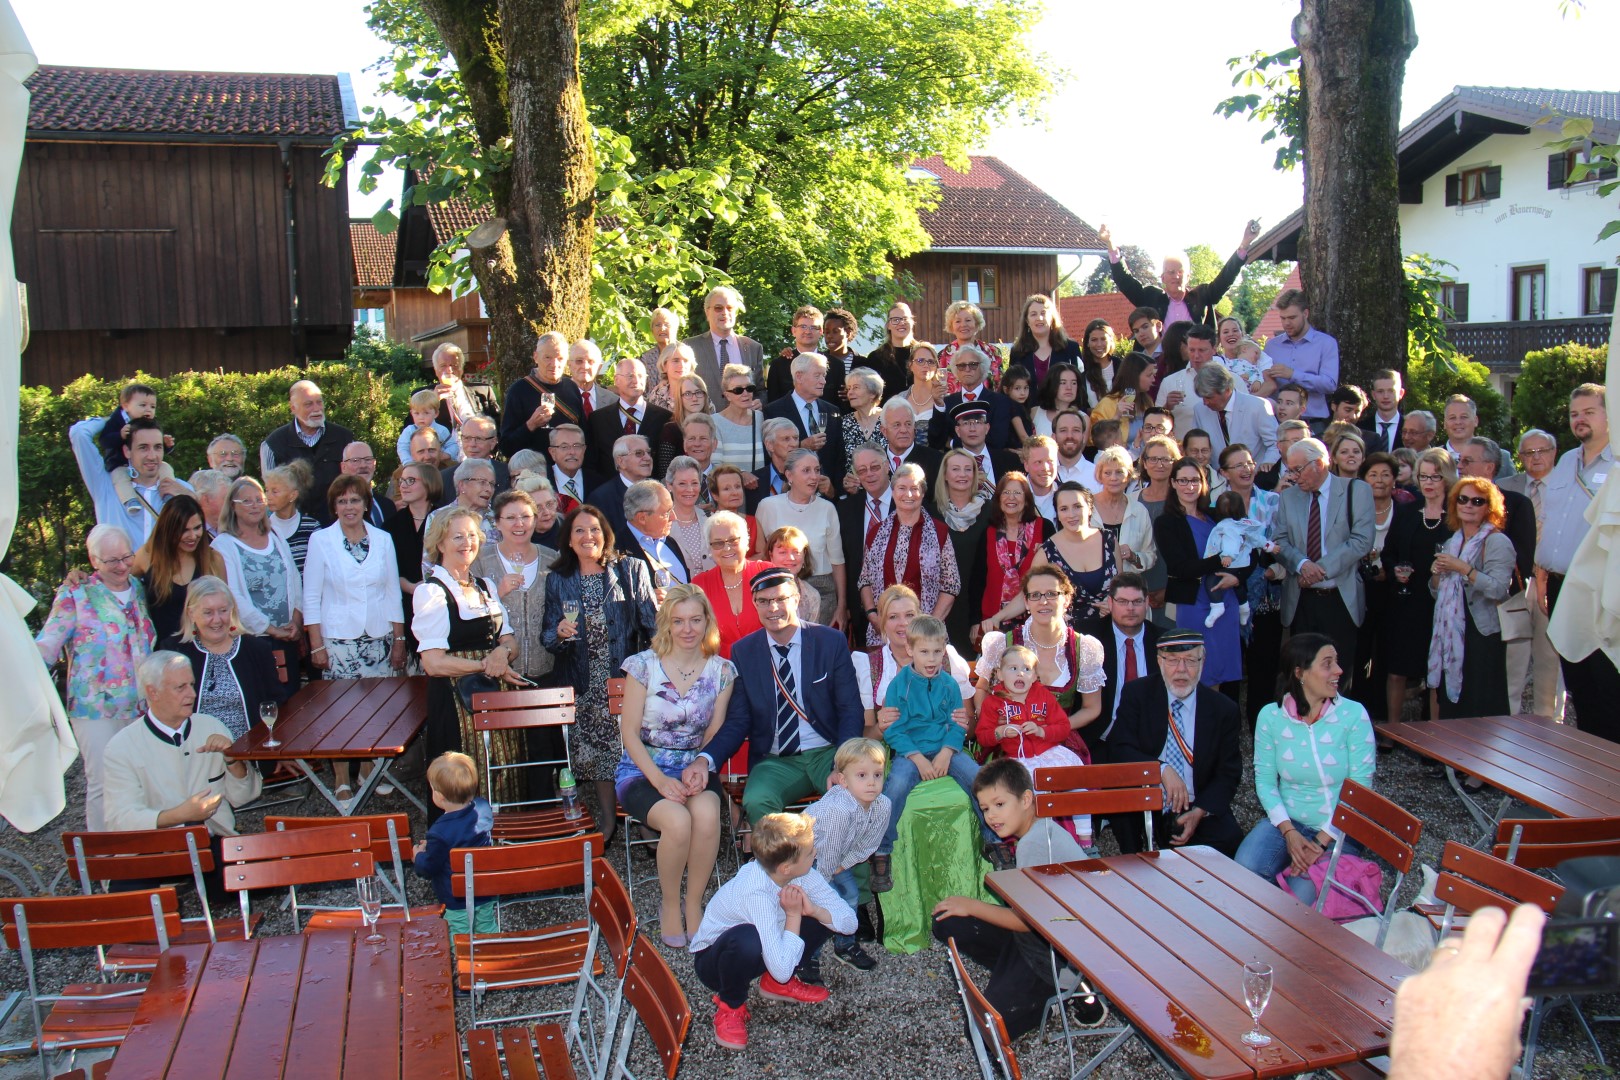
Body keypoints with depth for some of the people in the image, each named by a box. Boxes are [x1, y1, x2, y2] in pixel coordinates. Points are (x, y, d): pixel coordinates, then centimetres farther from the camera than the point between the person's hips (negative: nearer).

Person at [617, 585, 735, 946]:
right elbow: (629, 732, -5)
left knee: (707, 814, -33)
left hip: (694, 769, 2)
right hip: (643, 769, -2)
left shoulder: (721, 670, 3)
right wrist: (660, 780, -17)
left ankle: (694, 903, -11)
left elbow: (715, 734, 4)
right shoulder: (644, 665, -4)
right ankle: (669, 903, -6)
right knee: (678, 821, -33)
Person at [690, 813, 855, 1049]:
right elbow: (782, 969, -40)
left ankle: (779, 983, 9)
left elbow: (849, 921, -12)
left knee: (826, 915, -12)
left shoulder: (801, 873, -17)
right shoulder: (756, 894, -37)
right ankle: (731, 1005, -8)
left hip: (773, 950, 7)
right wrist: (794, 916, -30)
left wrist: (812, 910, -29)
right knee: (747, 939, -41)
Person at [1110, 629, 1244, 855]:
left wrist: (1199, 812, -14)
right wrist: (1162, 769, -27)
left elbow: (1229, 773, 2)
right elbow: (1120, 750, -10)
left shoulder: (1224, 709, 3)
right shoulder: (1136, 695, 0)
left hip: (1196, 809, 0)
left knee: (1229, 839, -28)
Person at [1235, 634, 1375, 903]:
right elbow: (1265, 780, -2)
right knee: (1245, 870, -26)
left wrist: (1322, 842, -17)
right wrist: (1288, 832, -16)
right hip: (1287, 822, 2)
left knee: (1302, 896, -25)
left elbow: (1360, 789, -10)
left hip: (1337, 830, -2)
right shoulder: (1271, 716, -4)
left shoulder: (1353, 715, -9)